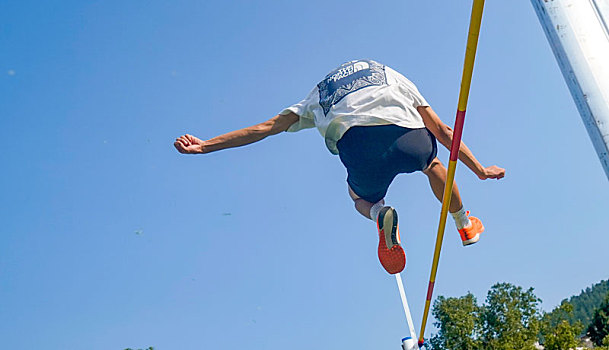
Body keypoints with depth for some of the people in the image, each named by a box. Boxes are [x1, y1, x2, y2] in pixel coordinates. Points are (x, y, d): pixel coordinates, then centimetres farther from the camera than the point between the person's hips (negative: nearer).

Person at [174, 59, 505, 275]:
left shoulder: (318, 96, 33)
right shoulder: (394, 76, 35)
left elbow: (267, 127, 24)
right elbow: (442, 130, 33)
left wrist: (205, 145, 26)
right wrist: (479, 169, 41)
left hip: (357, 147, -1)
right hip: (408, 136, 2)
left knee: (361, 198, 35)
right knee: (432, 162, 39)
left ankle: (379, 213, 1)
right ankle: (465, 225, 48)